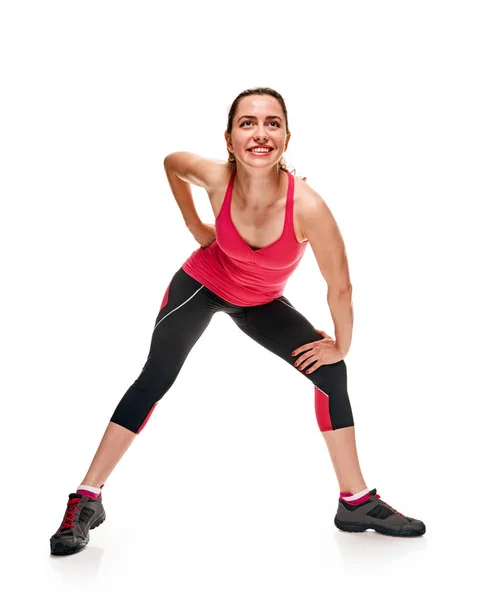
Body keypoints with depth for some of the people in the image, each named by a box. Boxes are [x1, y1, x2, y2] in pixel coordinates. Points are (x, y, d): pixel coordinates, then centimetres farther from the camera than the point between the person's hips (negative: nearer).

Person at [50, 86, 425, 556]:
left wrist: (341, 345, -10)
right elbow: (171, 161, -3)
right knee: (155, 379, -11)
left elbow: (340, 286, -23)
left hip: (260, 303, 1)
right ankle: (86, 500, -1)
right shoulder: (216, 177, -29)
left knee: (331, 373, -6)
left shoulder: (307, 208, -36)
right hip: (202, 283, -1)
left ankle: (356, 501, 10)